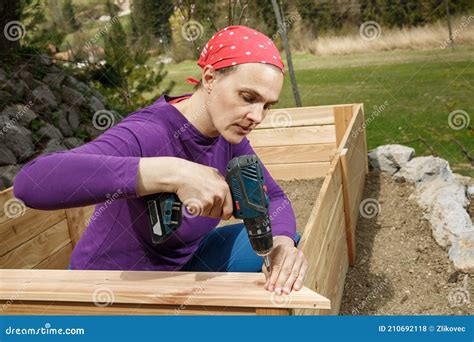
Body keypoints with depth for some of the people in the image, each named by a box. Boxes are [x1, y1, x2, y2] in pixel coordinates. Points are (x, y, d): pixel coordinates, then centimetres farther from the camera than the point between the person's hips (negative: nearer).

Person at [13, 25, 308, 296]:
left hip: (179, 263, 6)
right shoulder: (144, 136, -34)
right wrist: (172, 172, -55)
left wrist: (281, 242, -28)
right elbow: (31, 182, -49)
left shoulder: (227, 132, -12)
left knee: (284, 240, 0)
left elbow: (273, 197, -5)